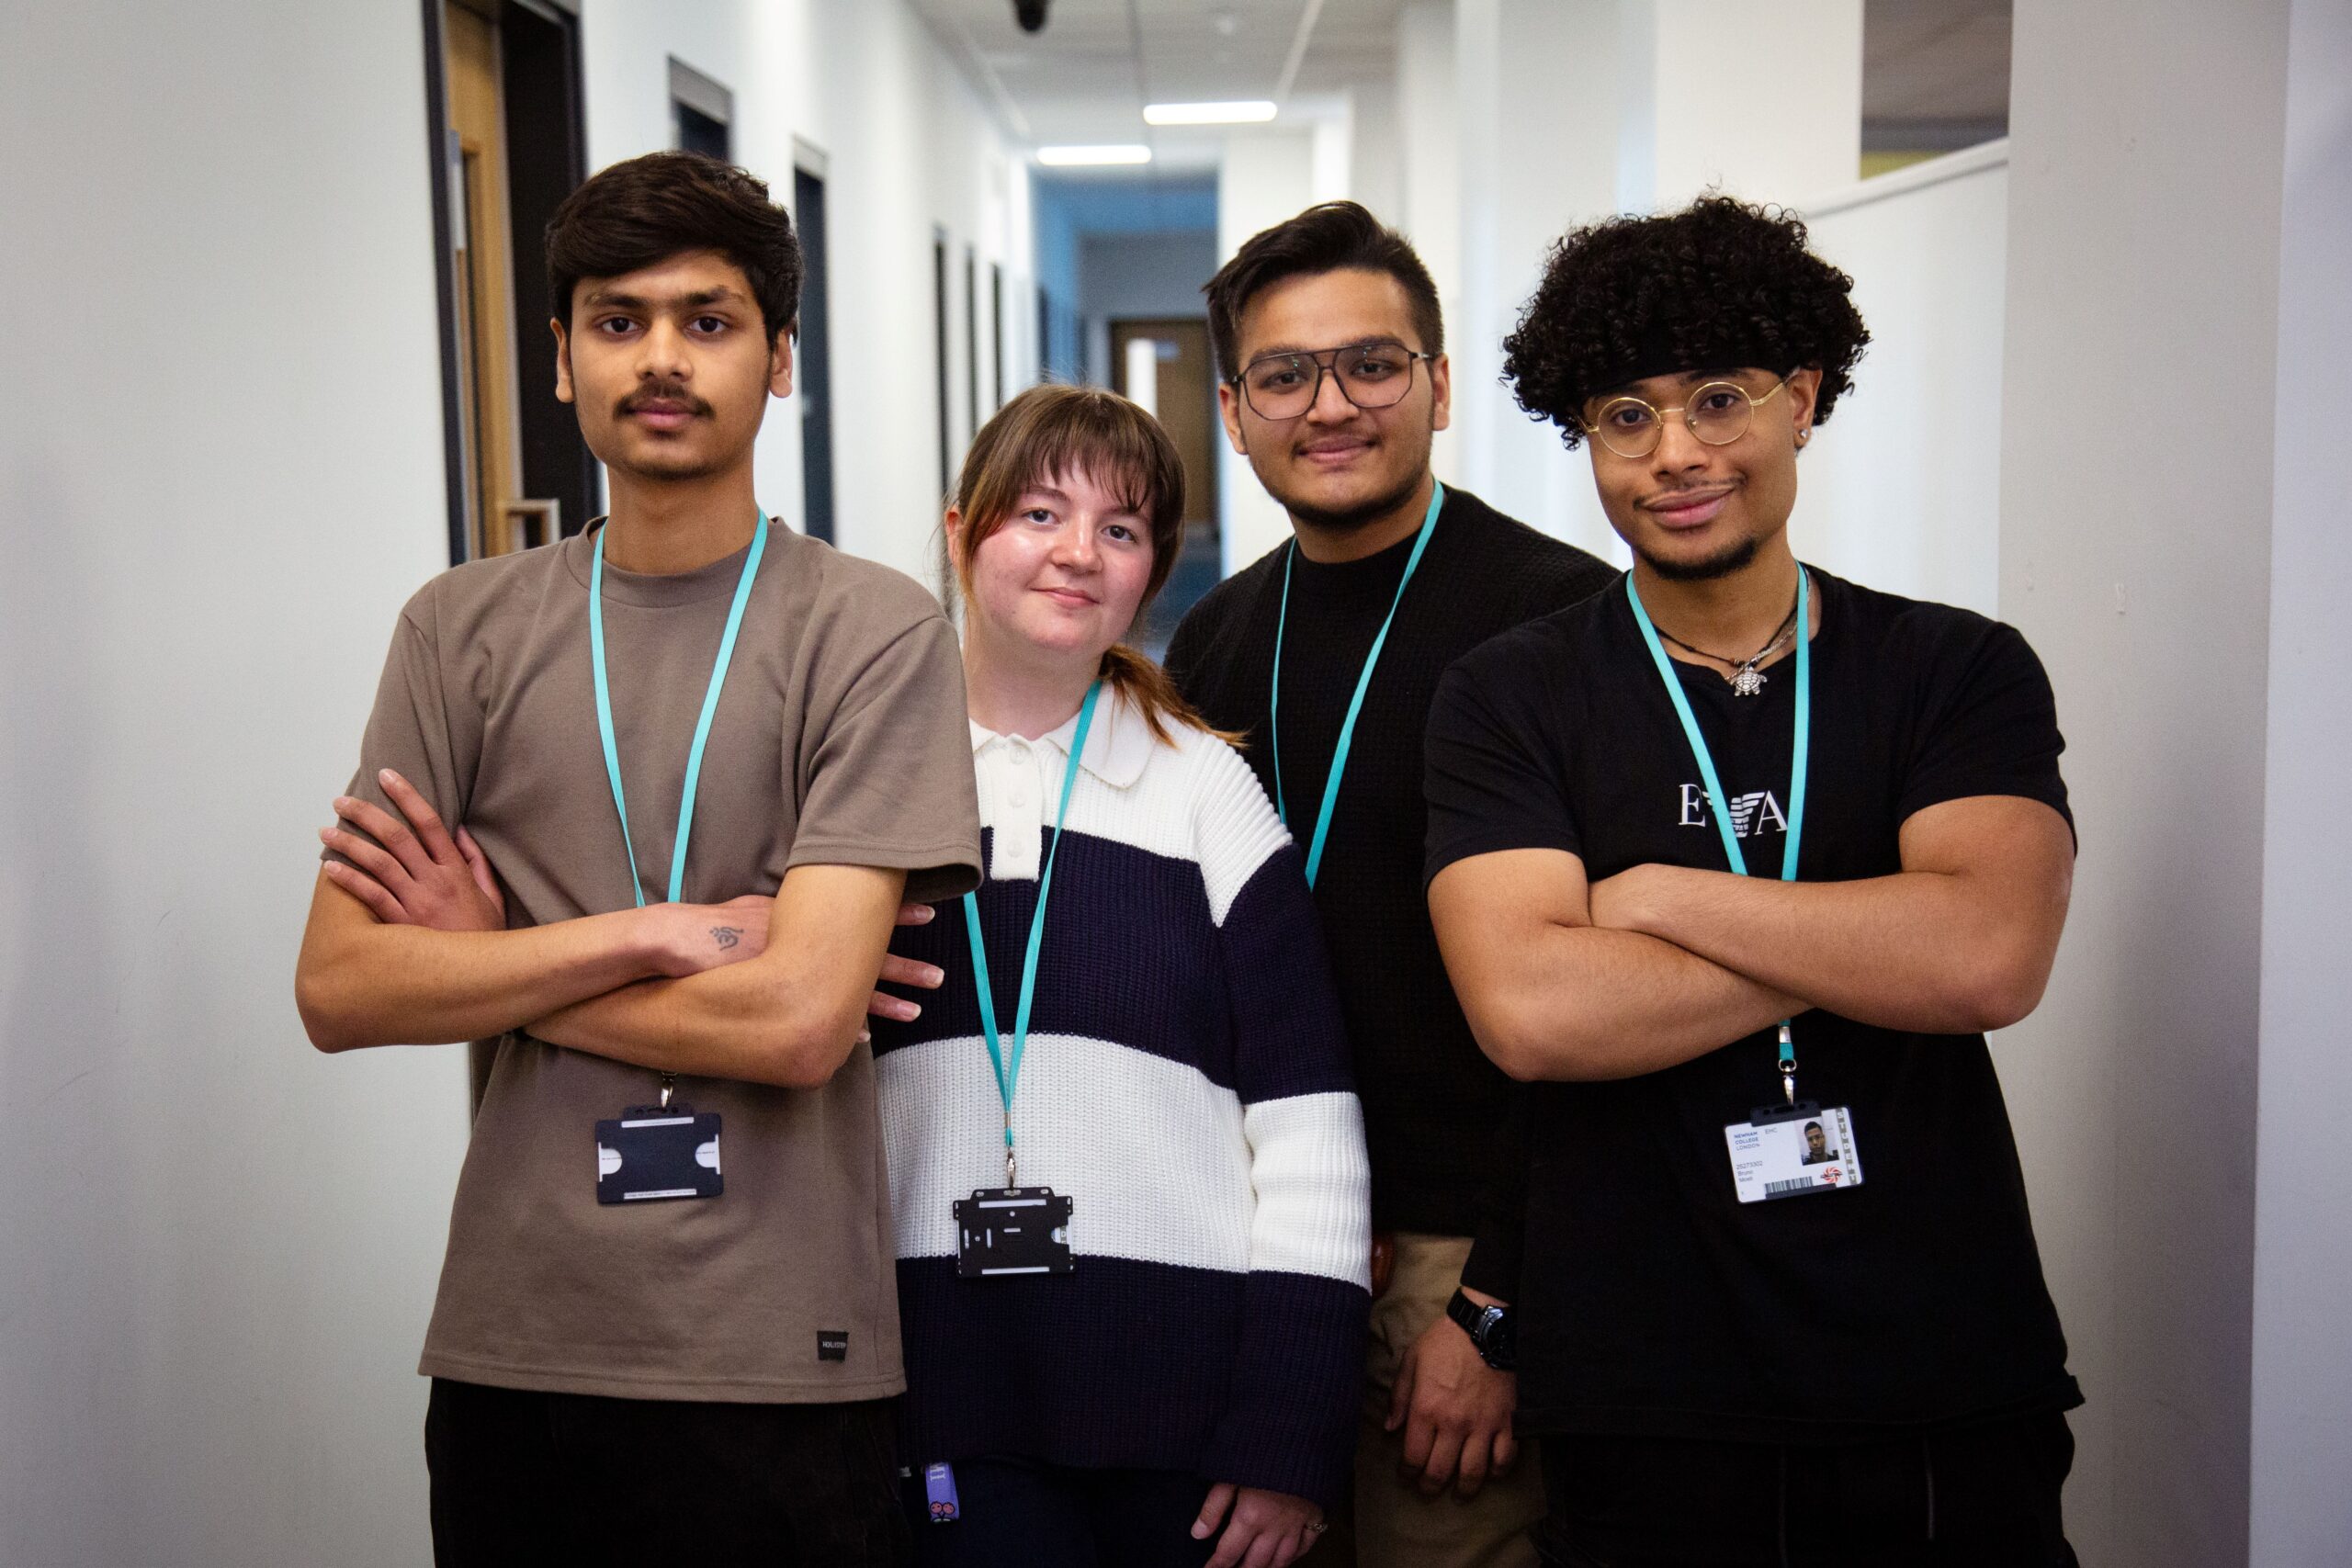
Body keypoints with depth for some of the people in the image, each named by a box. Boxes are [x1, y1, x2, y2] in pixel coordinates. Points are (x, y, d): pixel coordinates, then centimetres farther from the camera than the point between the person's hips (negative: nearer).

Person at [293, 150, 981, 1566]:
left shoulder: (876, 633, -6)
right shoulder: (462, 630, 6)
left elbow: (799, 1020, -16)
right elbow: (337, 989, -3)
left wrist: (487, 967, -6)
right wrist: (653, 932, -13)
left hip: (780, 1369, -3)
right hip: (511, 1350, 3)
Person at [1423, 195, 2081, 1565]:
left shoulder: (1962, 670, 2)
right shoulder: (1509, 699, 0)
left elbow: (1990, 961, -15)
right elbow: (1528, 1010, -15)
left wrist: (1656, 897, -11)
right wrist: (1862, 947, -11)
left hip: (1950, 1394, 1)